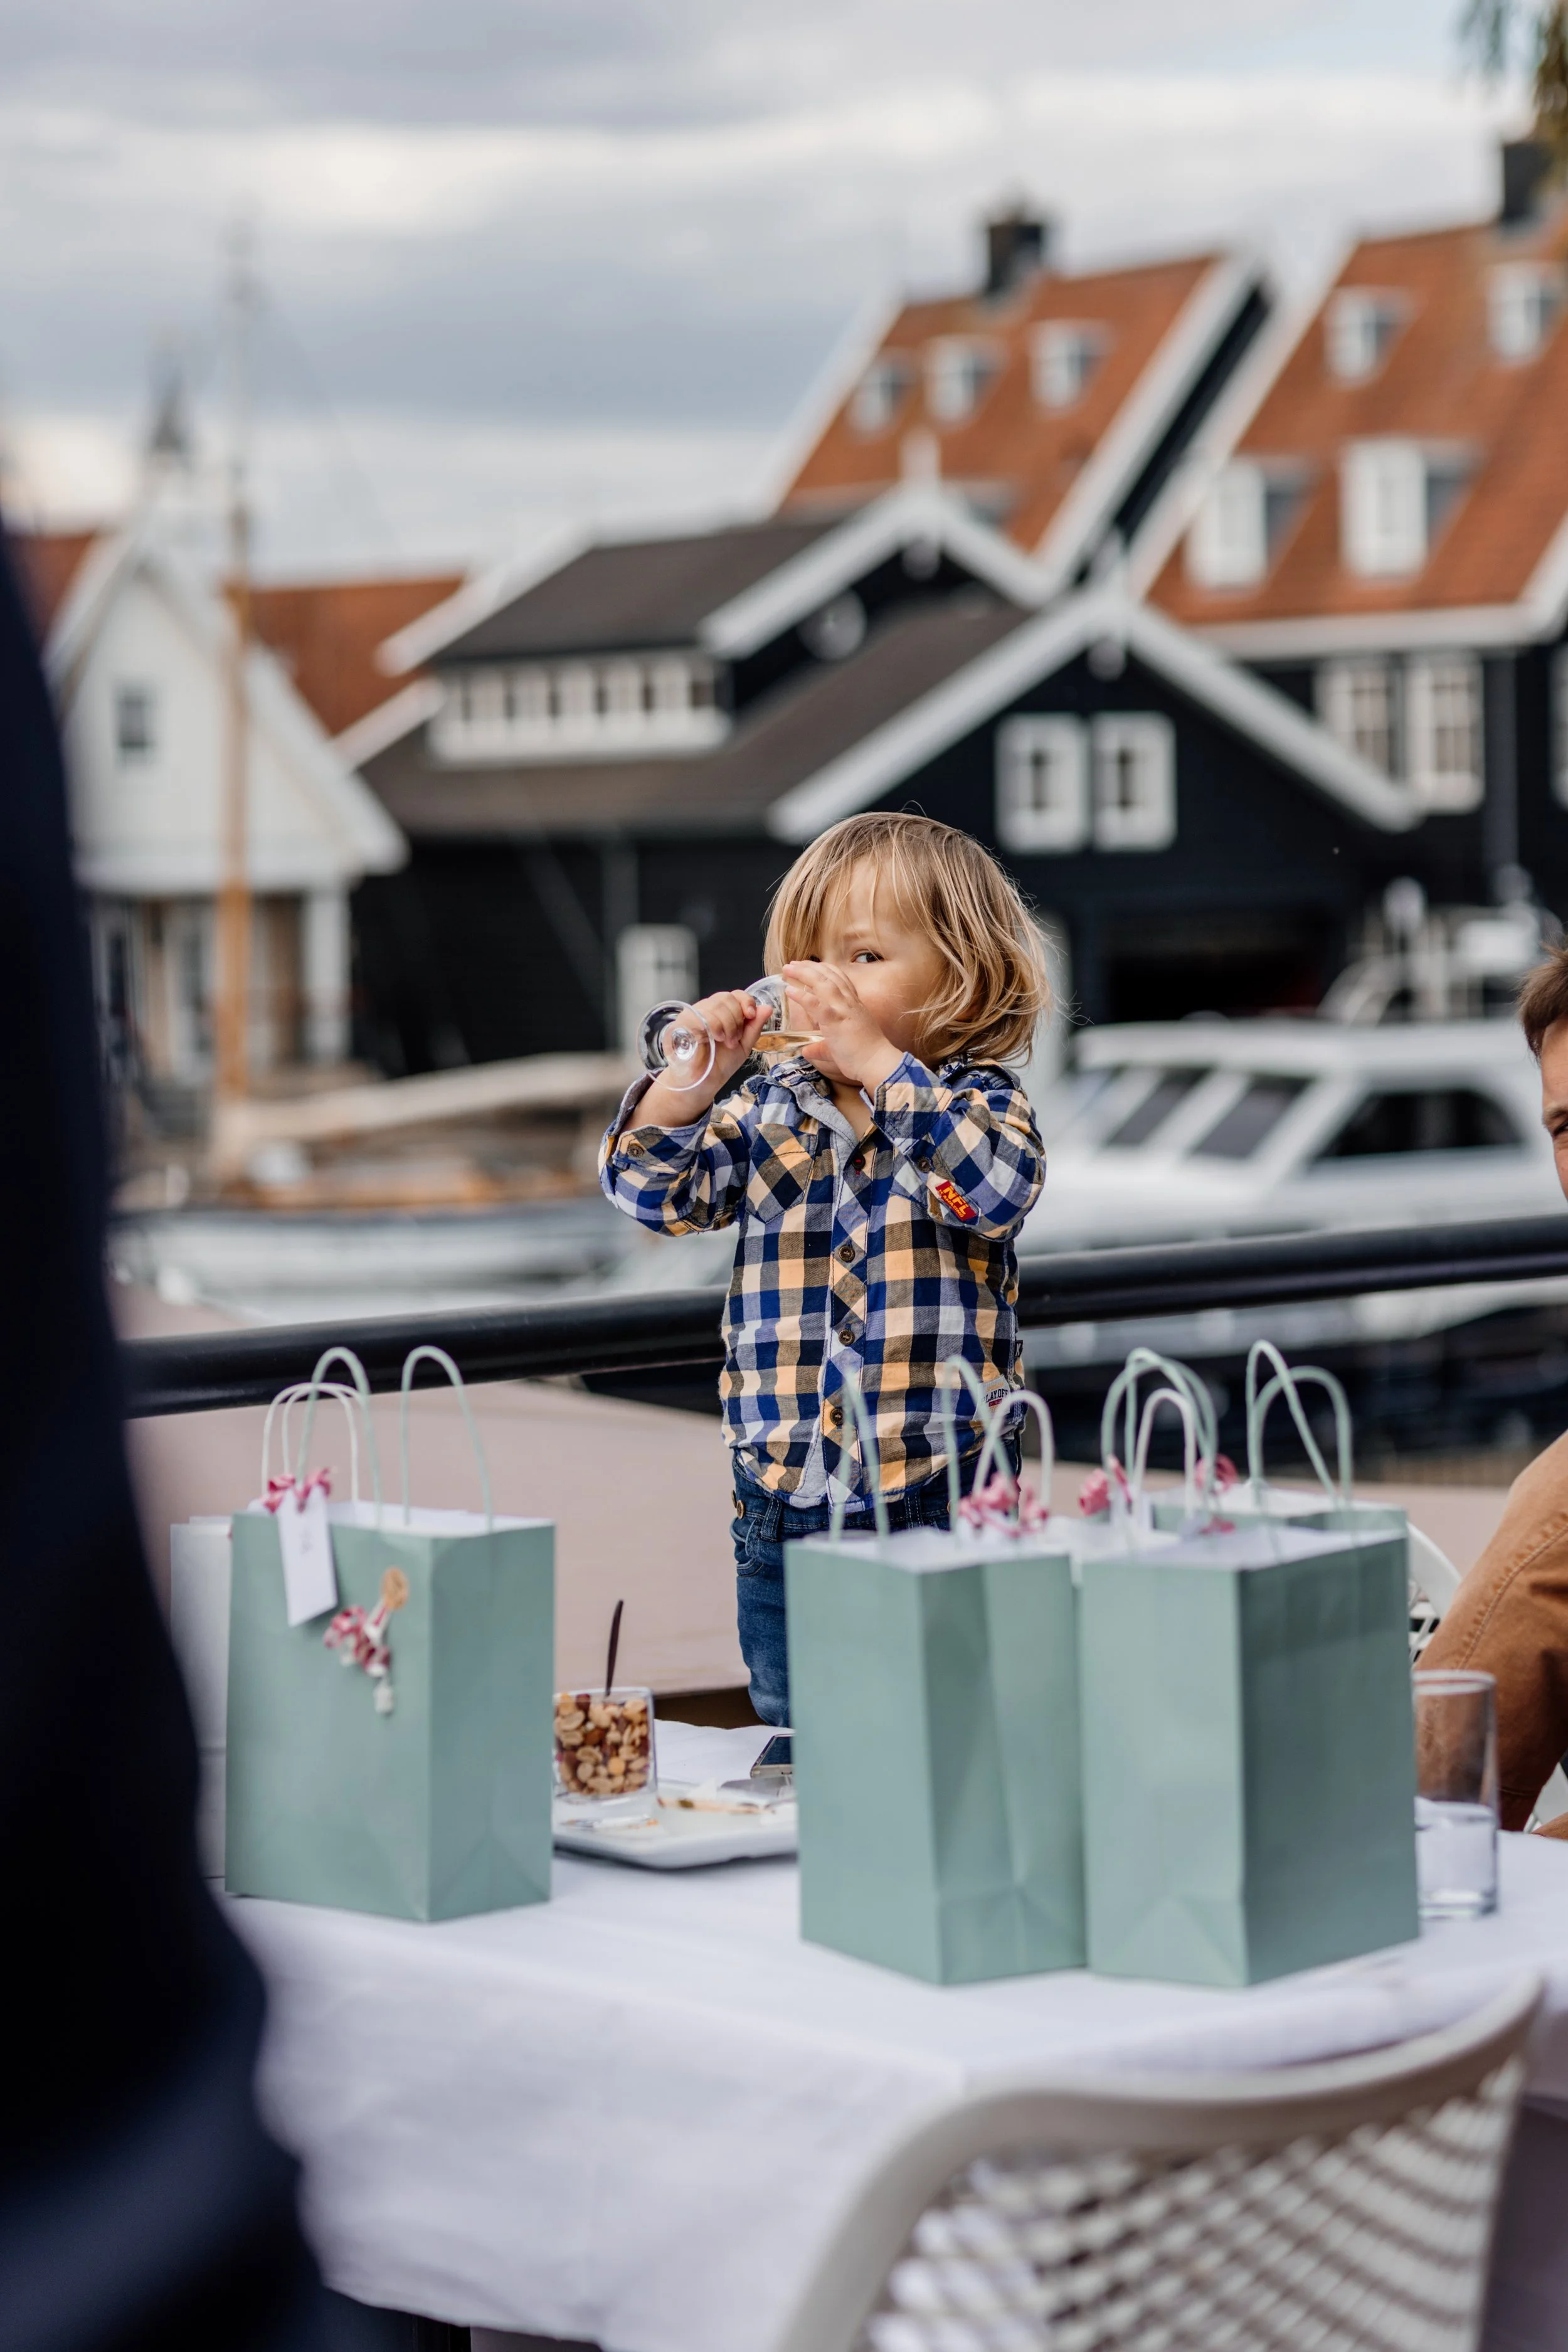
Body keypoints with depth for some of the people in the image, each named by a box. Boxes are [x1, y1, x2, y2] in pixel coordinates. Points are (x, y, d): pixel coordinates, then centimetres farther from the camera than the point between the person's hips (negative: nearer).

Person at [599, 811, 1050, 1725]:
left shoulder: (976, 1100, -3)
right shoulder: (769, 1108, 8)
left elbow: (997, 1184, -24)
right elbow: (657, 1190, 1)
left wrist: (876, 1061, -28)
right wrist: (693, 1079, -16)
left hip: (941, 1498, -4)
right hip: (785, 1503, 4)